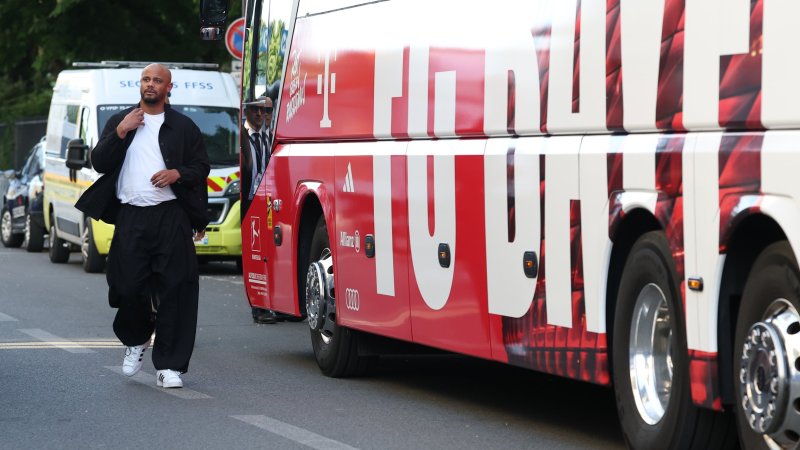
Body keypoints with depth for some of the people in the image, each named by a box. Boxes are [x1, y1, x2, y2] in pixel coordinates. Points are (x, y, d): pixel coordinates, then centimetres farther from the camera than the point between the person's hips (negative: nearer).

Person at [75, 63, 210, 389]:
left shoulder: (183, 127, 11)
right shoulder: (119, 122, 15)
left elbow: (201, 167, 10)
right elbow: (99, 163, 7)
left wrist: (178, 173, -10)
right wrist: (120, 132, -6)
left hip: (171, 218, -1)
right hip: (130, 218, 2)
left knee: (173, 289, -7)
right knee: (128, 286, -1)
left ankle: (168, 365, -5)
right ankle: (136, 341, 29)